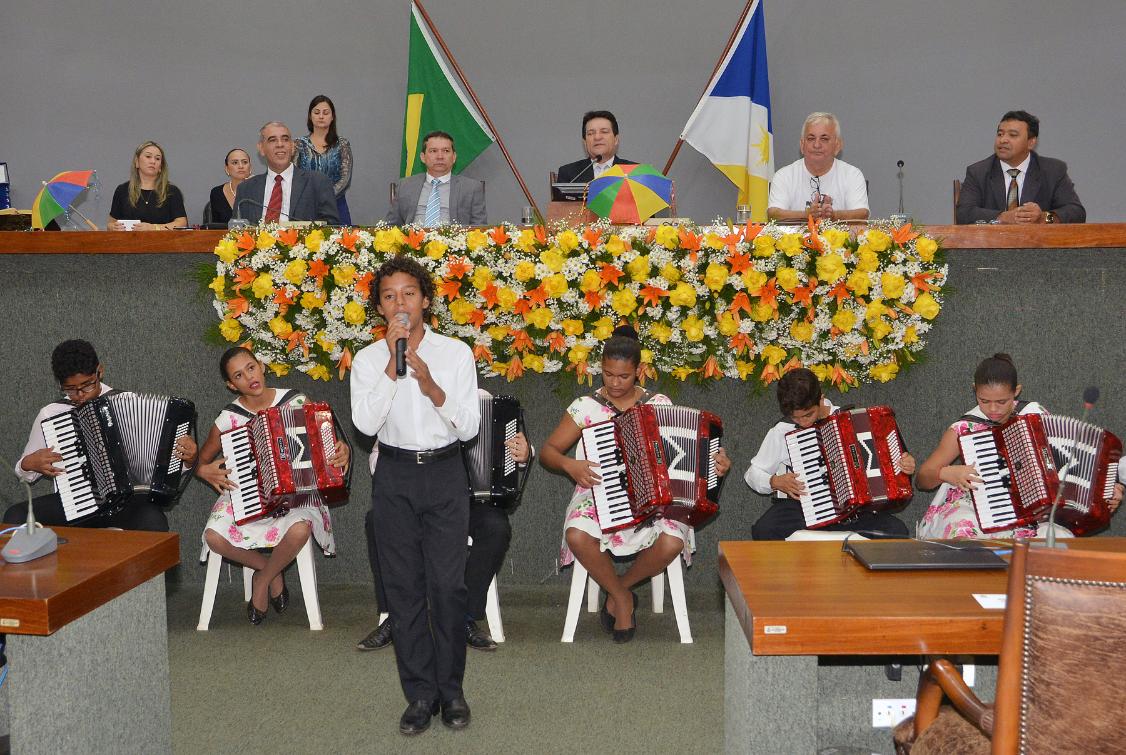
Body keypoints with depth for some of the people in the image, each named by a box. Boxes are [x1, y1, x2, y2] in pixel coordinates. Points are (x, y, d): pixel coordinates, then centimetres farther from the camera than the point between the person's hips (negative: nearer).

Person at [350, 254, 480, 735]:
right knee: (404, 587, 4)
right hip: (394, 475, 1)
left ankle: (451, 690, 14)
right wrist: (393, 365, -17)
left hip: (445, 471, -1)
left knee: (447, 584, -1)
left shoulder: (456, 353, 0)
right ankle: (421, 694, 14)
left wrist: (431, 385, -18)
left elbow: (469, 427, -5)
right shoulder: (368, 359, 2)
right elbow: (365, 423, -13)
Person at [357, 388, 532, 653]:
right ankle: (393, 618, -17)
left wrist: (524, 454, -10)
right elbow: (380, 452, 11)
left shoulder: (479, 397, 9)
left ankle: (467, 618, -16)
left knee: (497, 527, -32)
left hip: (473, 500, -1)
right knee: (377, 520, -27)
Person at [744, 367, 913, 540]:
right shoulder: (781, 432, 1)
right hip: (800, 506, -1)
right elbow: (753, 473, 11)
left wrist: (903, 464, -3)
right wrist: (775, 482, -8)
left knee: (897, 530, -22)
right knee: (763, 531, -32)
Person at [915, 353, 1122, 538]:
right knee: (962, 531, -37)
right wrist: (945, 473, -17)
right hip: (973, 507, -2)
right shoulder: (963, 429, -3)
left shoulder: (1036, 415, 3)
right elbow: (922, 479, 3)